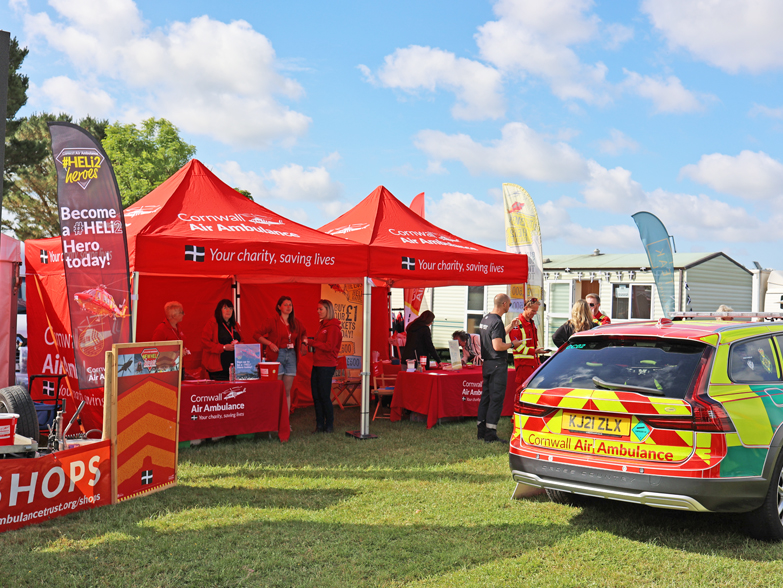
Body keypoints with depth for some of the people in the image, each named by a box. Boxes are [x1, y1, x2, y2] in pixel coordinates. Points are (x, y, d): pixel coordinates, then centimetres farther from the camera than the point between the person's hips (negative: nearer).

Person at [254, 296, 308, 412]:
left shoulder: (296, 322, 10)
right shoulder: (273, 321, -4)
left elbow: (304, 333, 30)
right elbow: (256, 335, -5)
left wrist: (303, 343, 10)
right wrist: (270, 343, -15)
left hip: (291, 355, 4)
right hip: (277, 355, -4)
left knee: (287, 391, 6)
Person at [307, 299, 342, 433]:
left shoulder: (333, 327, -11)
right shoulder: (322, 325, 18)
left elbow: (329, 346, -18)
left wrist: (311, 342, -17)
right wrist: (310, 341, 6)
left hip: (327, 366, -9)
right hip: (317, 364, 9)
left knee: (324, 396, -4)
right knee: (316, 396, 8)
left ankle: (329, 425, 7)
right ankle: (319, 425, 15)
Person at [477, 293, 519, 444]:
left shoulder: (485, 318, 13)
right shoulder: (496, 322, -18)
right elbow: (498, 346, -24)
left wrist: (510, 327, 31)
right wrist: (512, 344, -9)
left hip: (487, 363, 10)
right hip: (497, 365, -10)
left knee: (485, 396, 13)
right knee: (496, 399, -6)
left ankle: (481, 431, 17)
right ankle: (490, 435, -5)